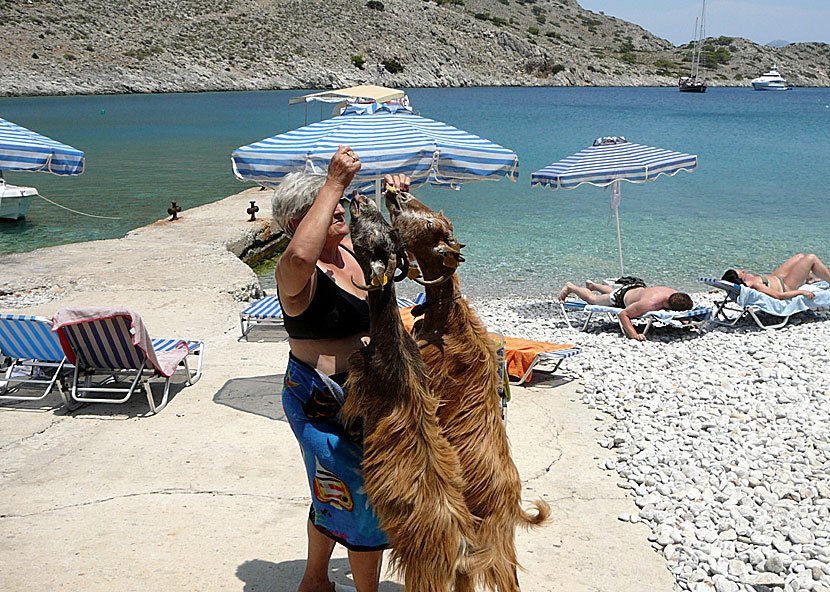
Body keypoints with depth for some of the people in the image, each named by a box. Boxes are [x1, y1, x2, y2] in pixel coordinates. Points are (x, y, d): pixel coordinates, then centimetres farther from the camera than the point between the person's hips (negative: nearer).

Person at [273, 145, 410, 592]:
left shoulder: (351, 249, 3)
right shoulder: (296, 274, -22)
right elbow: (300, 256, -47)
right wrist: (335, 183, -42)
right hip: (325, 404, -9)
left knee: (334, 496, 25)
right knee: (367, 501, 1)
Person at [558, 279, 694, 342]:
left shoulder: (676, 295, -33)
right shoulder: (649, 304, -51)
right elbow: (623, 314, -40)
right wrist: (634, 335, -49)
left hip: (639, 287, 6)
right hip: (622, 297, -6)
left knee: (613, 292, 40)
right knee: (592, 299, 22)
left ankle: (593, 285, 68)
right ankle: (571, 287, 48)